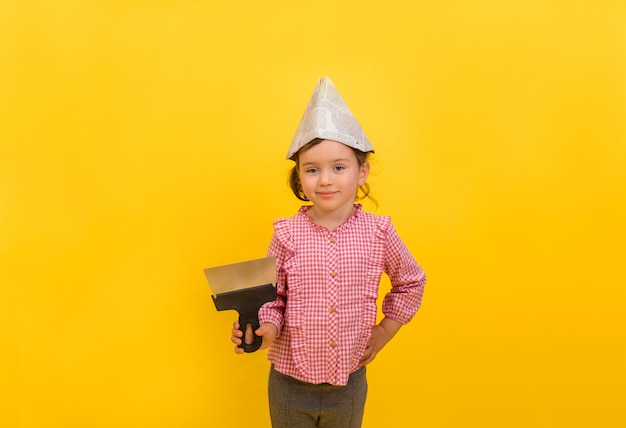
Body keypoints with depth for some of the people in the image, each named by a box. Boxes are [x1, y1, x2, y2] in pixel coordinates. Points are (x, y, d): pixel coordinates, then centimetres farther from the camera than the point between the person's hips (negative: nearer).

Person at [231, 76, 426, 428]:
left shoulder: (378, 232, -11)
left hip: (350, 381, 1)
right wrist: (265, 327, -23)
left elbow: (412, 281, 6)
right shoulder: (287, 234, -13)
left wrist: (386, 329, 3)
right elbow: (272, 296, -5)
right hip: (290, 380, 0)